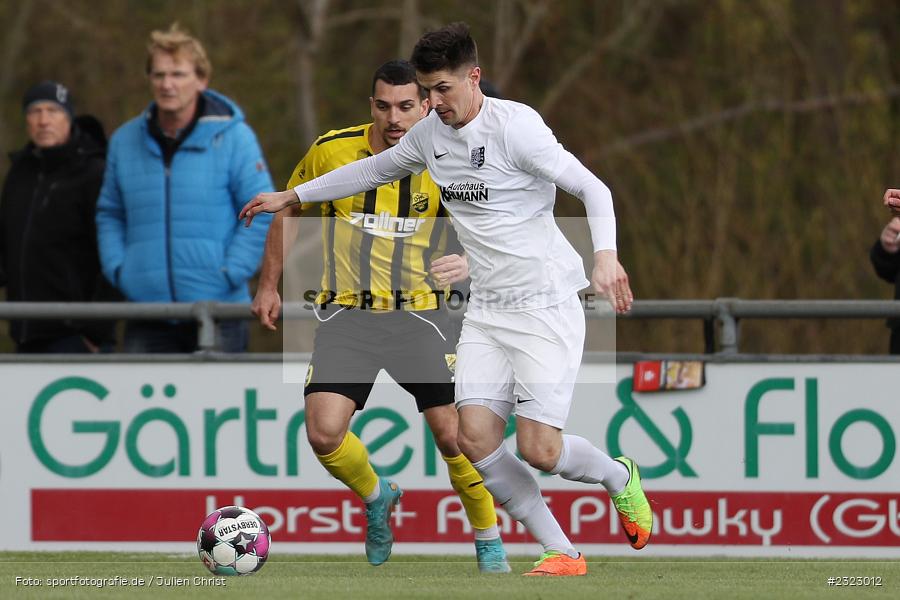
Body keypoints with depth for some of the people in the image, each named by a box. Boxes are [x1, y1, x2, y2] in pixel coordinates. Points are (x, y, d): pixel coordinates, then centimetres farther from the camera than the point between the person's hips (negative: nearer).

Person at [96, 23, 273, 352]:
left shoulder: (232, 136, -2)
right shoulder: (125, 141, 9)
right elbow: (109, 214, 18)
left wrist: (230, 273, -11)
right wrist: (117, 270, 3)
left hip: (218, 311, -2)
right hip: (148, 315, 3)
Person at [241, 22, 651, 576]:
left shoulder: (515, 126, -14)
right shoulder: (430, 135, 8)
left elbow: (592, 188, -14)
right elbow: (374, 169, 27)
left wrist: (606, 254, -31)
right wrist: (292, 197, 28)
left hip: (547, 306, -7)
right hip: (486, 311, 7)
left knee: (539, 450, -13)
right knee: (476, 438, -10)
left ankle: (620, 477, 21)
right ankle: (562, 553, 1)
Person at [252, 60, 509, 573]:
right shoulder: (332, 152, -4)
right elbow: (290, 212, 13)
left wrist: (470, 262, -30)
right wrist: (270, 286, 12)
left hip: (418, 313, -1)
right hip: (347, 314, 1)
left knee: (453, 434, -10)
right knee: (324, 432, -15)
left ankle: (489, 543, 12)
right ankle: (376, 497, 19)